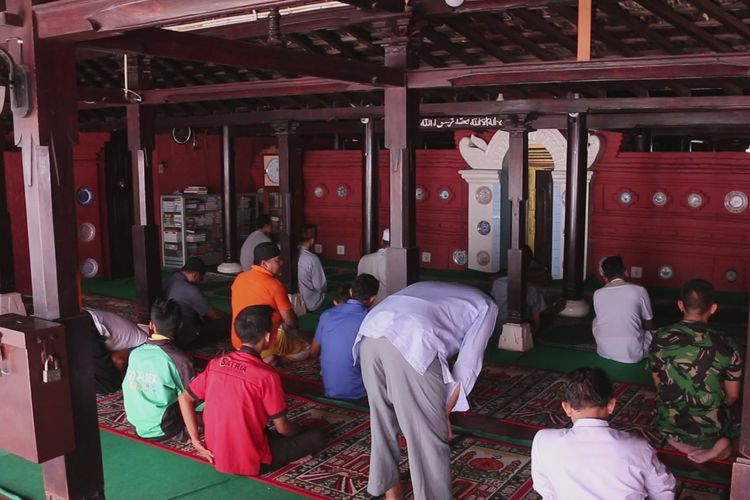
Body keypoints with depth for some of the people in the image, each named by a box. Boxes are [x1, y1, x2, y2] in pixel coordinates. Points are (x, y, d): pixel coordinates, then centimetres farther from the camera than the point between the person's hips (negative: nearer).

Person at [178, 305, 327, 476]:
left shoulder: (215, 364, -4)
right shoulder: (267, 375, -21)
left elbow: (184, 398, 3)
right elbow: (282, 428, -12)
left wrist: (196, 442, 5)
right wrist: (301, 431, 10)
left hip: (217, 455, 6)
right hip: (251, 462, -6)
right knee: (318, 437, 3)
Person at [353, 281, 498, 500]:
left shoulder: (434, 289, 41)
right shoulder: (485, 306, 24)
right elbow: (467, 366, 12)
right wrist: (445, 412, 20)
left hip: (370, 333, 7)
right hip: (411, 343, -7)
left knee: (382, 418, 26)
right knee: (429, 434, 10)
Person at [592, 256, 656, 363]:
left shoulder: (597, 294, 3)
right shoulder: (639, 290, -4)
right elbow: (649, 325, 6)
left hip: (604, 351, 1)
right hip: (633, 354, -1)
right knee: (655, 331, 28)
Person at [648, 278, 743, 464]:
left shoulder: (660, 339, -13)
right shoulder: (726, 347, -17)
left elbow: (658, 385, 0)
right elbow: (732, 396, -4)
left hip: (669, 423, 1)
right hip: (711, 428, -1)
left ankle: (679, 440, 4)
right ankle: (715, 444, 1)